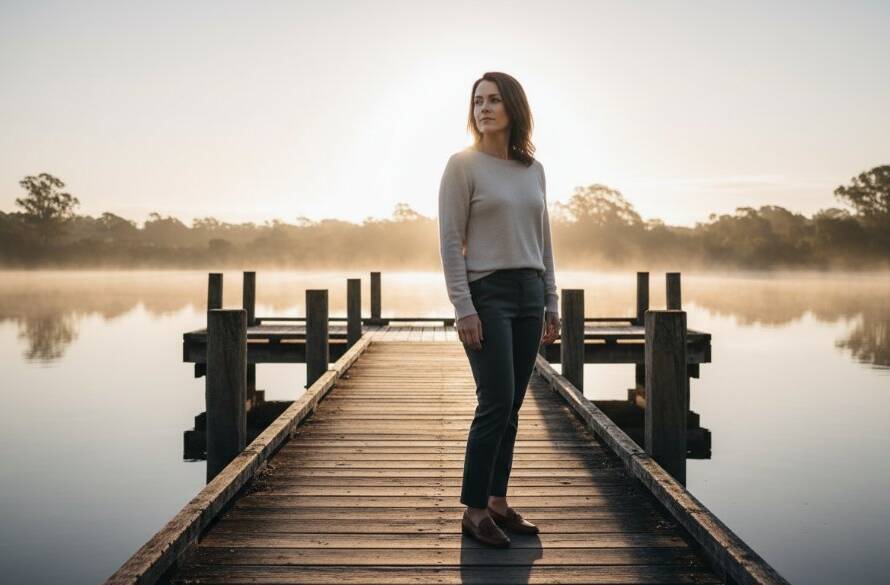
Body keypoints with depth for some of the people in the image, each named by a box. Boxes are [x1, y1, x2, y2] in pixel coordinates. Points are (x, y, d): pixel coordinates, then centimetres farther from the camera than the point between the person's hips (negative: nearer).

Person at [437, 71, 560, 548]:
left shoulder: (534, 170, 12)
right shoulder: (463, 164, -4)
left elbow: (543, 240, 16)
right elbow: (450, 241, -8)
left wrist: (551, 302, 12)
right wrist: (463, 308, -15)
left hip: (529, 295, 6)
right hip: (487, 294, -5)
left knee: (511, 407, 8)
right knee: (496, 403, -8)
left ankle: (497, 502, 18)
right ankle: (473, 510, 5)